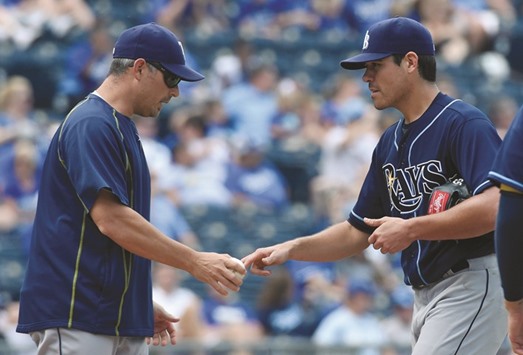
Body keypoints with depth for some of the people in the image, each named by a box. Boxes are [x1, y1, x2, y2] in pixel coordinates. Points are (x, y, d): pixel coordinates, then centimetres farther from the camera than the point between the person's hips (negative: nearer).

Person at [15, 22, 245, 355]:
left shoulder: (124, 128, 19)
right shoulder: (92, 125, -13)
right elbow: (110, 218, -22)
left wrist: (144, 305, 22)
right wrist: (194, 262, -21)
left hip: (122, 321, 10)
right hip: (76, 317, -10)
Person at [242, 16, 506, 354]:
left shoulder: (464, 123, -12)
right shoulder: (390, 142, 16)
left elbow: (495, 207, -27)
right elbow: (358, 232, 21)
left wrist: (410, 229, -22)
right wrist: (289, 249, 7)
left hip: (472, 286, -9)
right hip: (426, 297, 9)